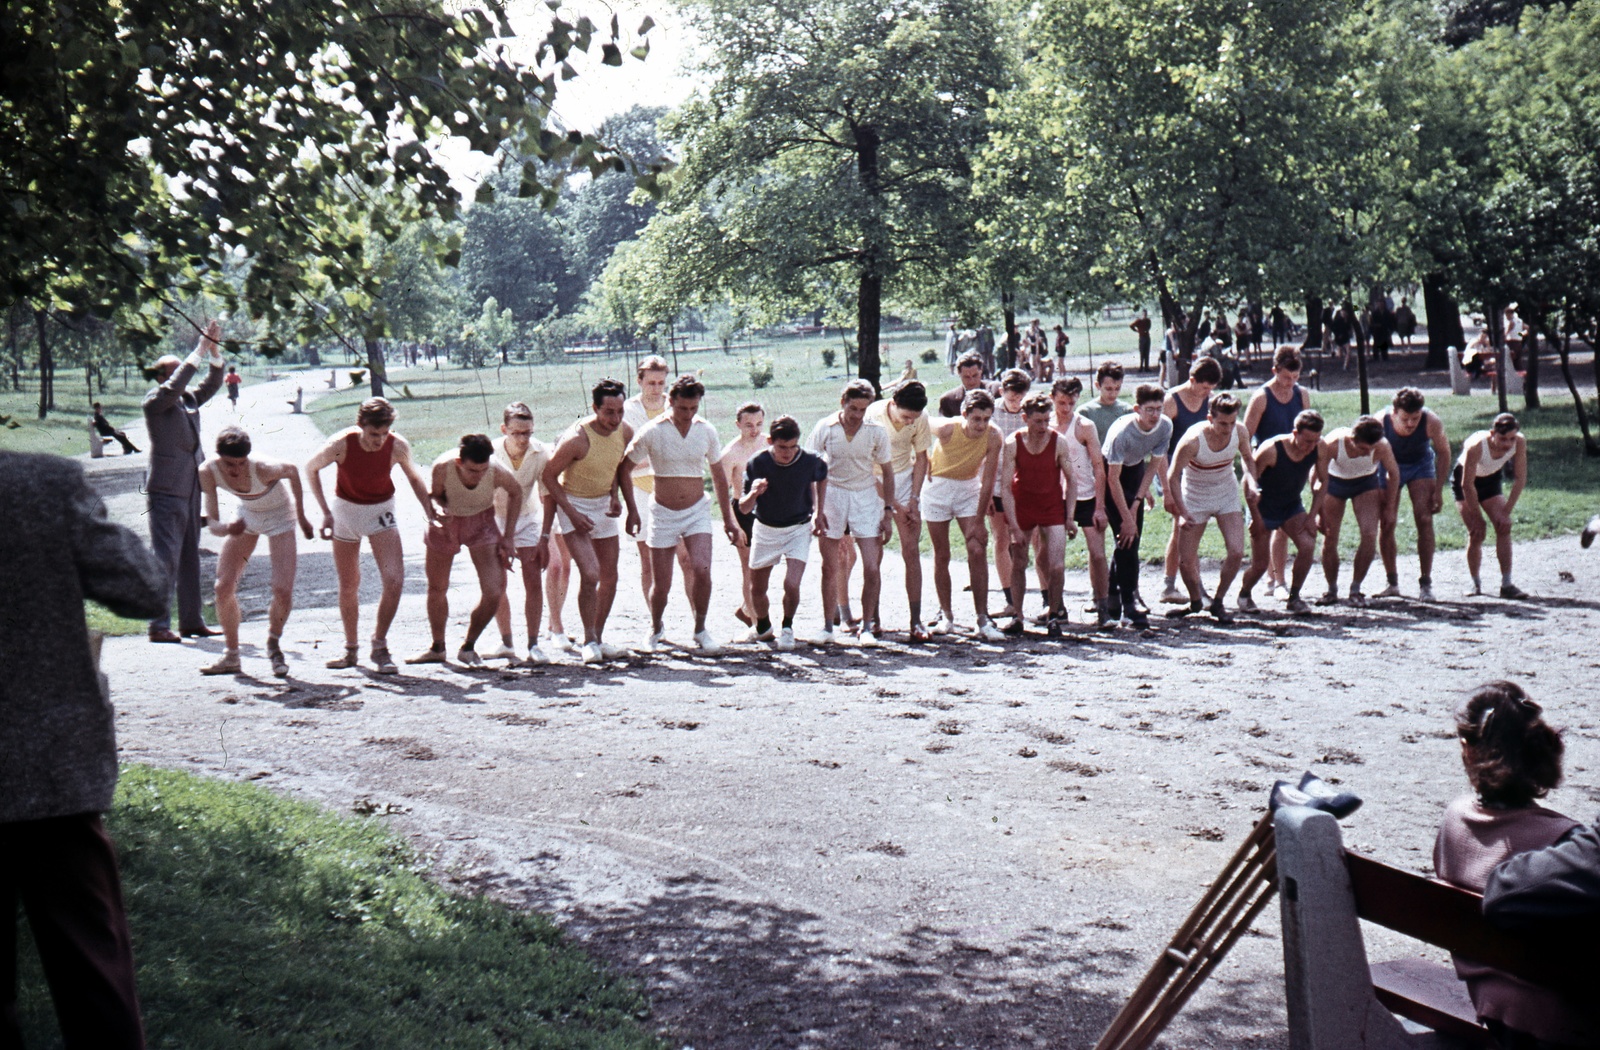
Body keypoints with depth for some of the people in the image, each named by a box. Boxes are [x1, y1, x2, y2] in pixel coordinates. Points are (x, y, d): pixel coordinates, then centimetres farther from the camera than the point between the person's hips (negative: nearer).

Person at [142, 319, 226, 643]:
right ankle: (158, 625, -7)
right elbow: (174, 386, -22)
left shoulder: (189, 399, 15)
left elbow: (212, 383, 14)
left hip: (190, 491, 8)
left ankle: (191, 621, 17)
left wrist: (215, 349, -1)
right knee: (165, 559, -9)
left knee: (189, 559, 11)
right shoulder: (155, 401, -6)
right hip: (165, 492, -8)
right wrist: (200, 350, -20)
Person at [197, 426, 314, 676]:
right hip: (247, 515, 4)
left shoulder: (262, 469, -37)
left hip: (279, 516, -4)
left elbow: (292, 471, -14)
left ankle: (274, 645, 14)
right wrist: (227, 529, -48)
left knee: (283, 591, -16)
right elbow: (212, 522, -23)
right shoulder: (208, 472, -28)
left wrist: (302, 517, -5)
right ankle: (231, 657, 11)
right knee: (223, 587, -6)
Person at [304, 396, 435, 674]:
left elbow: (414, 477, -1)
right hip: (346, 508, 0)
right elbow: (311, 468, -5)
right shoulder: (341, 445, -26)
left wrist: (431, 515, -7)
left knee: (395, 580, -15)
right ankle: (350, 649, 27)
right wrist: (326, 512, -8)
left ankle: (380, 646, 2)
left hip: (381, 511, 0)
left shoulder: (398, 447, -22)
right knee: (348, 585, 9)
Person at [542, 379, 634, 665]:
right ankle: (589, 641, -6)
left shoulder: (625, 432, -7)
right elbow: (549, 476, -14)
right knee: (590, 573, -18)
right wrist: (571, 512, -18)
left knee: (610, 578, 7)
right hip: (573, 504, -6)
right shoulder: (576, 439, -26)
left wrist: (615, 496, 0)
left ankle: (598, 639, 20)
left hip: (603, 505, 6)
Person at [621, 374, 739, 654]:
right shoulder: (652, 432, -11)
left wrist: (728, 519, 13)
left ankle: (700, 631, -2)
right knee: (661, 585, 1)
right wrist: (632, 511, -3)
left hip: (698, 511, 1)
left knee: (701, 569, -21)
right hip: (663, 513, -1)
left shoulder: (707, 431, -2)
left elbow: (718, 475, 11)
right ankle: (656, 629, 31)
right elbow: (625, 468, 0)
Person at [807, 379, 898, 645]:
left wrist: (888, 510, 0)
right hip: (832, 495, 0)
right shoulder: (825, 428, -9)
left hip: (866, 496, 0)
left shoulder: (877, 432, -7)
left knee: (872, 567, -7)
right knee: (830, 566, 5)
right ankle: (828, 625, 17)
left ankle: (867, 626, 6)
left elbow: (887, 472, 4)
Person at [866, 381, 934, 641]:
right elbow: (866, 469, -17)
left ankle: (916, 621, -4)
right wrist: (894, 505, -18)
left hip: (905, 480, 3)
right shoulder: (872, 417, -22)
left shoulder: (920, 419, -11)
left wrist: (914, 498, -5)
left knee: (912, 551, -5)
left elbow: (921, 458, 4)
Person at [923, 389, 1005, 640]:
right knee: (942, 556, 2)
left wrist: (978, 522, -14)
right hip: (938, 487, -1)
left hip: (969, 489, 1)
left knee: (978, 550, -12)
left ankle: (983, 620, -11)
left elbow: (987, 482, -15)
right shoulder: (946, 429, -24)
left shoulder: (993, 437, -20)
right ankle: (946, 616, 16)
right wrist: (926, 463, 1)